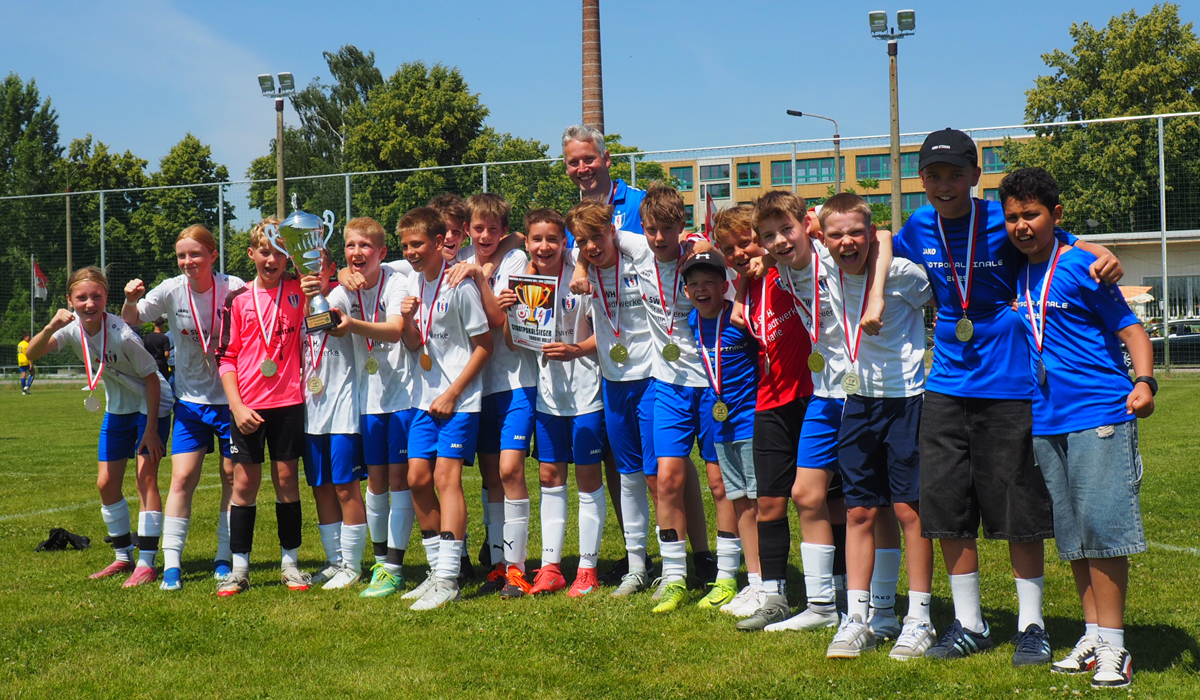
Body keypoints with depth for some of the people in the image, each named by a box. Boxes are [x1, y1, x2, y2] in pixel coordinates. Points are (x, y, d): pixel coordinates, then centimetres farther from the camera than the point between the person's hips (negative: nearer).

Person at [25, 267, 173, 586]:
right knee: (106, 484, 6)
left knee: (146, 478, -14)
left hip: (151, 405, -7)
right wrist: (50, 328, -43)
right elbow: (32, 354, -23)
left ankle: (147, 564, -10)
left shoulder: (122, 335, -29)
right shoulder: (73, 329, -12)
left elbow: (151, 379, -20)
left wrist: (151, 428, -19)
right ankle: (124, 556, 20)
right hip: (117, 408, 7)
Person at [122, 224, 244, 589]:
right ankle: (171, 563, -2)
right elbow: (131, 320, 2)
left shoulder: (233, 288, -11)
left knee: (233, 477, 6)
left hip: (230, 397, -1)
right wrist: (131, 301, -18)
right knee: (182, 477, -7)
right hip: (190, 399, 1)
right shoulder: (172, 291, -7)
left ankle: (225, 558, 19)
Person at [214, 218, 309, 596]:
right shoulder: (238, 300, 4)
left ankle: (290, 562, 16)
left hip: (288, 402, 0)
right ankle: (239, 567, 10)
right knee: (245, 482, 2)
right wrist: (237, 406, -5)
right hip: (249, 406, 0)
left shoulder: (299, 292, 5)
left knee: (287, 479, 5)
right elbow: (226, 357, 4)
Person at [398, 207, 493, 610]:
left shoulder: (459, 285, -12)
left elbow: (484, 345, -10)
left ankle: (448, 580, -14)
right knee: (418, 478, 3)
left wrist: (452, 393, -12)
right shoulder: (414, 281, 8)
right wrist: (407, 320, -8)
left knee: (445, 476, -13)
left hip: (460, 399, -7)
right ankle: (437, 571, 14)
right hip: (426, 398, 7)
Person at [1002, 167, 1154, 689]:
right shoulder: (1018, 274, 12)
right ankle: (1094, 636, 19)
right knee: (1070, 533, 9)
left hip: (1100, 411, -7)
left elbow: (1129, 328, -7)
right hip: (1047, 419, 7)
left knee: (1100, 524, -9)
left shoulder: (1081, 266, -6)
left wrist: (1144, 381, -22)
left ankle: (1113, 647, -3)